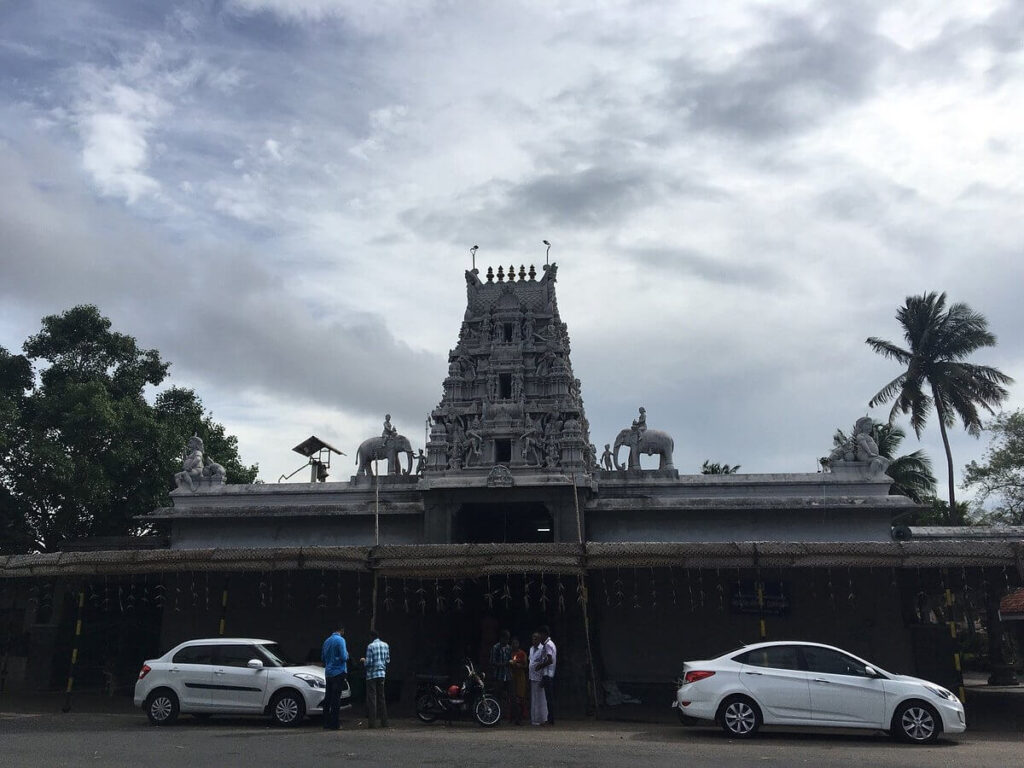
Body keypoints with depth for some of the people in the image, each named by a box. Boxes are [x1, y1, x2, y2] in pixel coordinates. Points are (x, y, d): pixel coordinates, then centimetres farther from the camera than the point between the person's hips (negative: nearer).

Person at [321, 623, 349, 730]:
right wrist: (347, 654, 5)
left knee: (327, 698, 10)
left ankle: (326, 723, 13)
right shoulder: (340, 640, -11)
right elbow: (344, 657, -16)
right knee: (336, 699, -4)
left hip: (328, 673, 7)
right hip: (338, 672, -7)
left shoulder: (327, 641, 11)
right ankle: (335, 724, -3)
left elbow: (322, 657, 18)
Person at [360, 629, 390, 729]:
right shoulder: (386, 645, 7)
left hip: (372, 675, -6)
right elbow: (388, 660, 10)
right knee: (381, 697, 12)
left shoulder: (370, 646, -11)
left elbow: (368, 663, -13)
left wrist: (363, 661, 7)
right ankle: (384, 721, 13)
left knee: (371, 698, -1)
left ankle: (372, 722, -3)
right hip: (382, 674, 6)